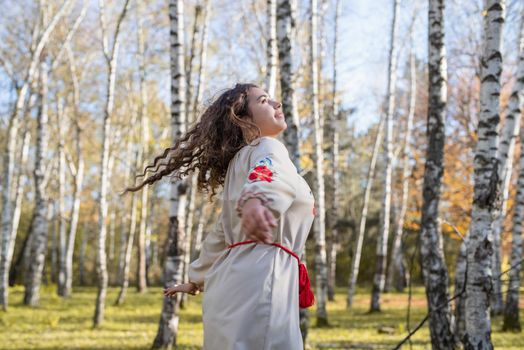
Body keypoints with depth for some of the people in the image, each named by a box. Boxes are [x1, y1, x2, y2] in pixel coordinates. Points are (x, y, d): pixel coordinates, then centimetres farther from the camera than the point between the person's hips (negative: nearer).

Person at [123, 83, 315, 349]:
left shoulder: (239, 162, 25)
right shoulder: (267, 148, 0)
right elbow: (270, 176, -26)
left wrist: (196, 279, 41)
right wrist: (257, 200, -48)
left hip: (237, 280, 10)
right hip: (260, 274, -10)